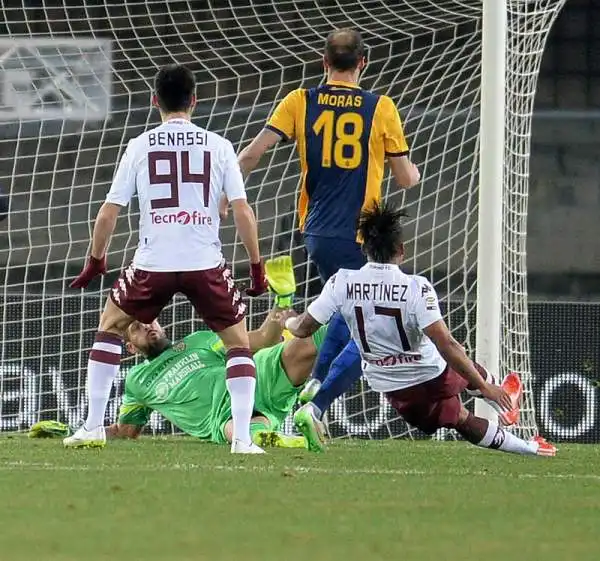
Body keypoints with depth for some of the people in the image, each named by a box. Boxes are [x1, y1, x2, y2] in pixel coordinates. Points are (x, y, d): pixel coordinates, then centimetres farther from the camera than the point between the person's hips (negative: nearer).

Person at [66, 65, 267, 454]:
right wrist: (256, 265, 8)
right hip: (206, 263, -1)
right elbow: (242, 210, -2)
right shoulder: (218, 146, 3)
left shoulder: (139, 146, 4)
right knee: (239, 343, 15)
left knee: (110, 326, 23)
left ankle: (93, 428, 17)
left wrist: (95, 260, 17)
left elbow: (109, 212, 3)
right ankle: (243, 439, 0)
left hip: (153, 263, 1)